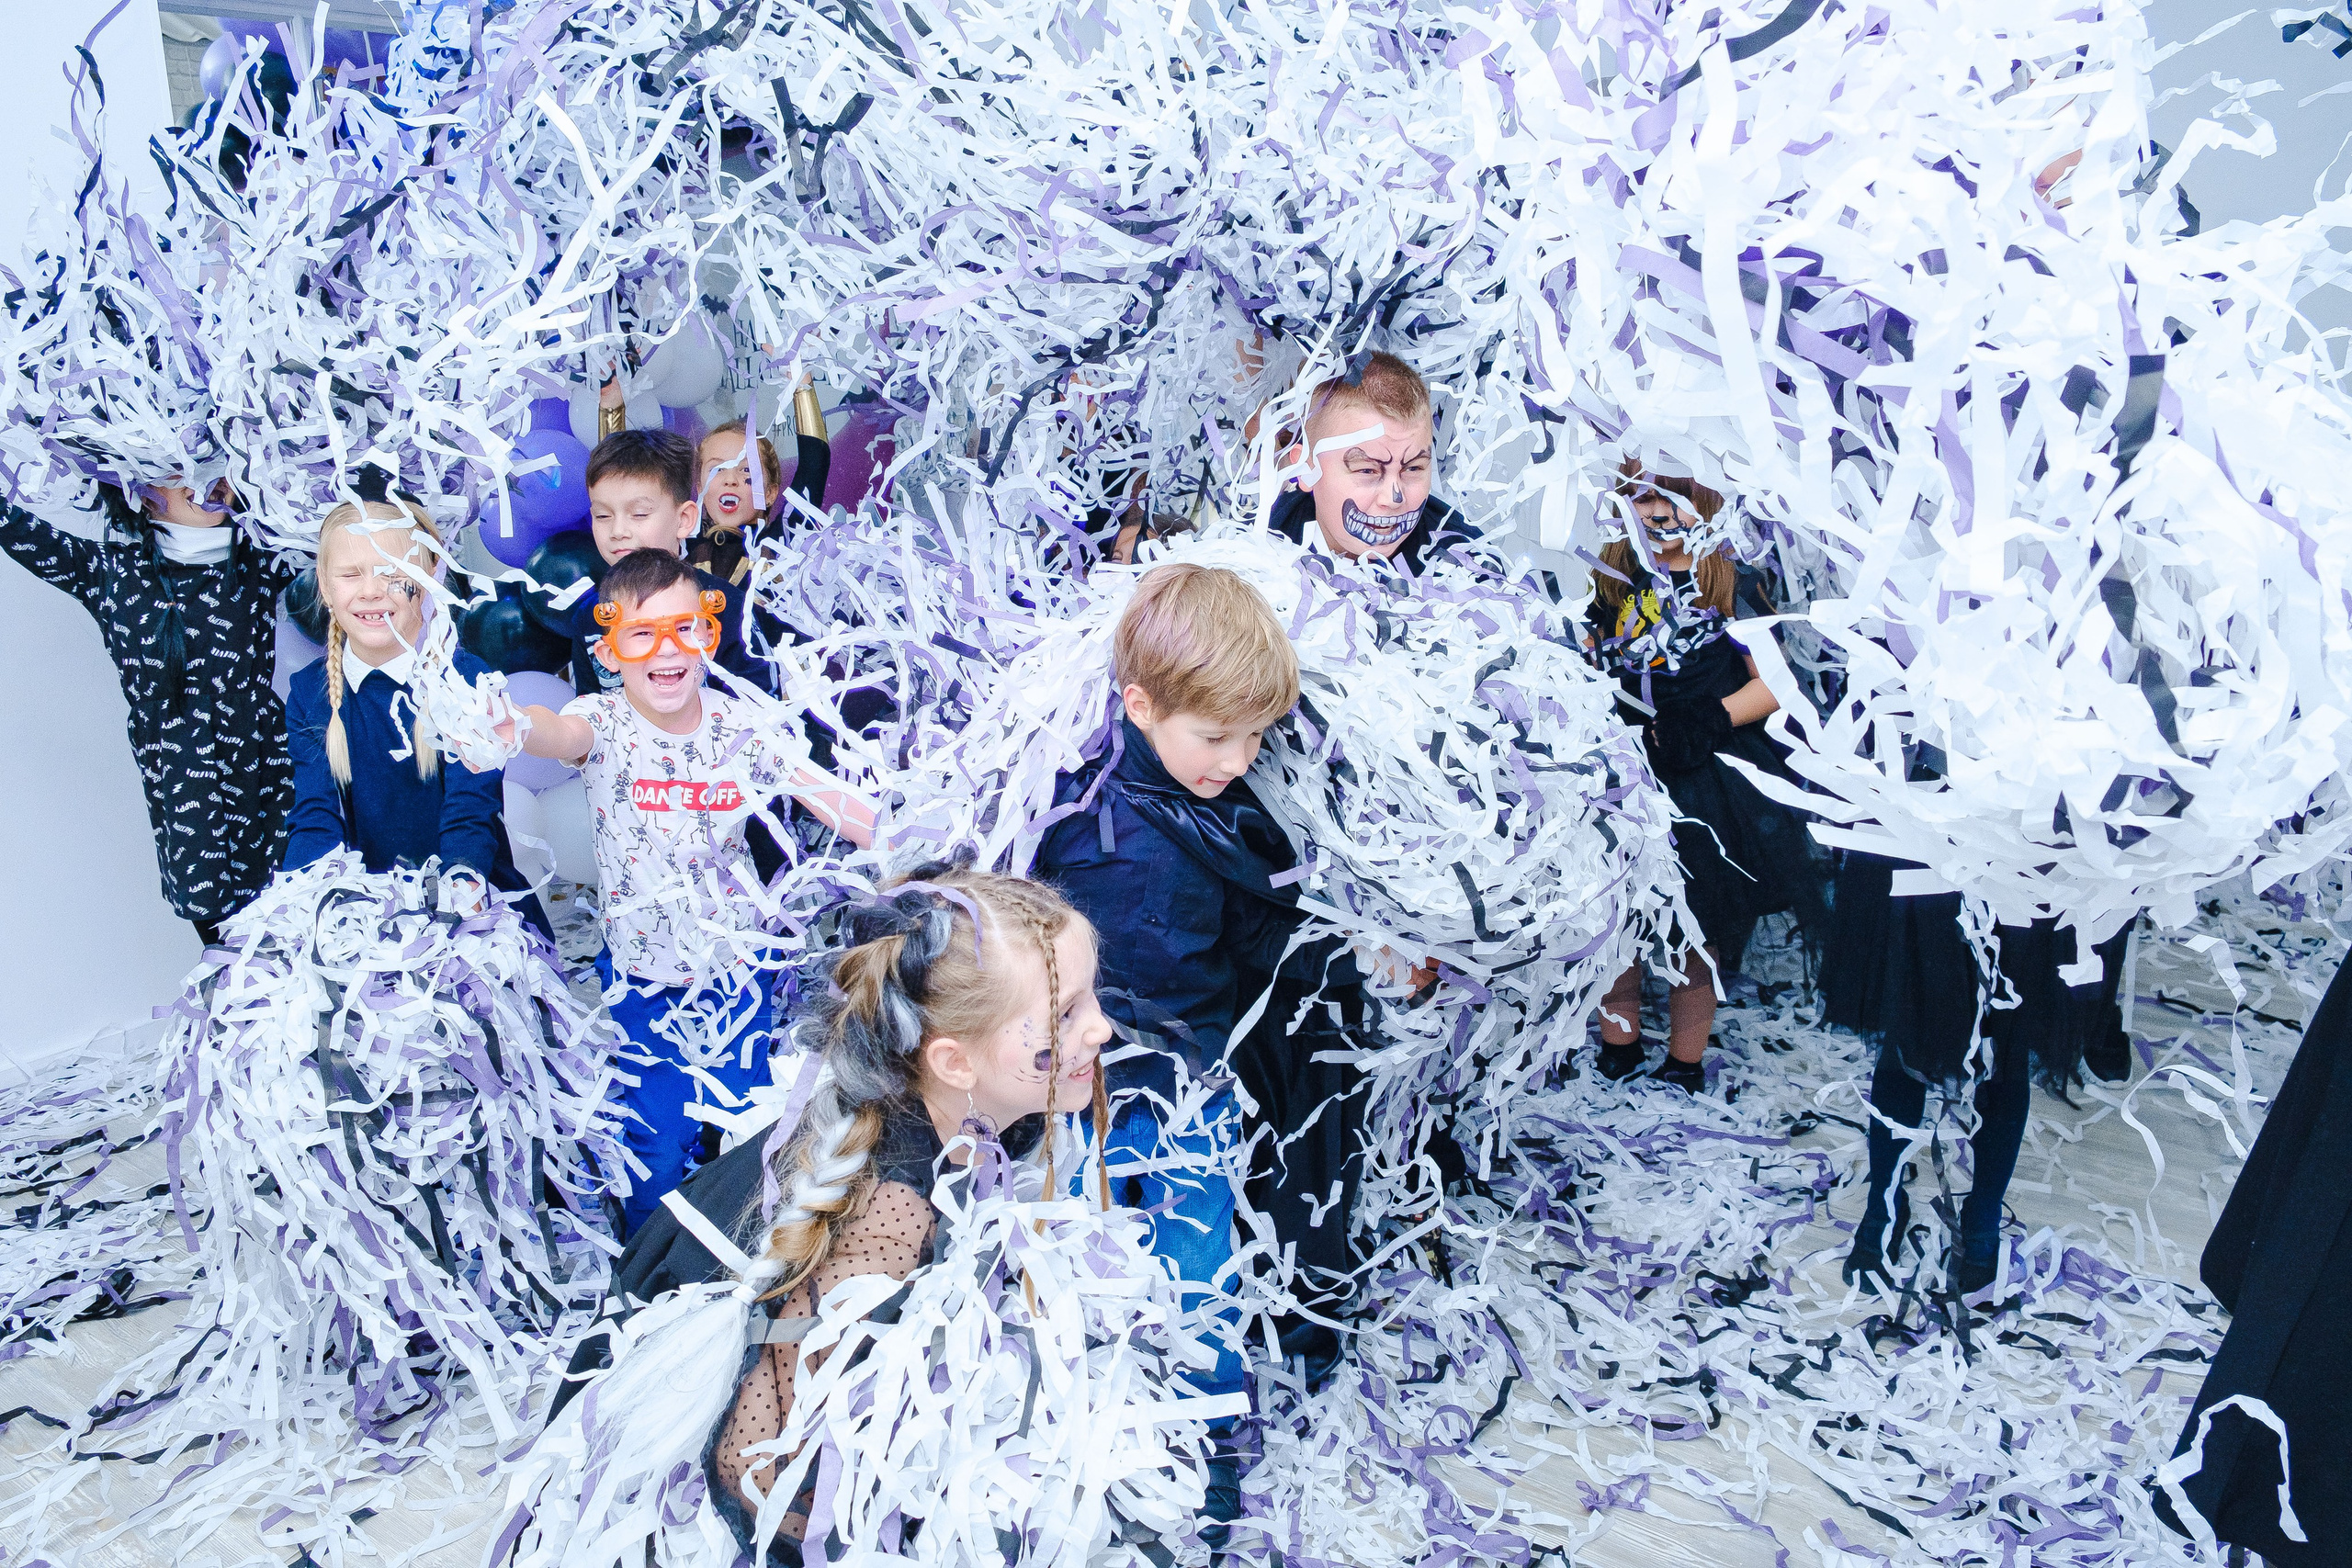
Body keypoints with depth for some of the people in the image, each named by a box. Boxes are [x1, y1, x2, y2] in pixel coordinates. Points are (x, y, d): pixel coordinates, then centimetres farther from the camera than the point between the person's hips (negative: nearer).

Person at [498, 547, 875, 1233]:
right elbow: (563, 732, -40)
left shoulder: (744, 729, -10)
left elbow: (838, 804, -14)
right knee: (659, 1138, -2)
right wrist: (513, 729, -65)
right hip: (640, 969, -1)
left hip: (732, 964, 2)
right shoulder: (606, 723, -15)